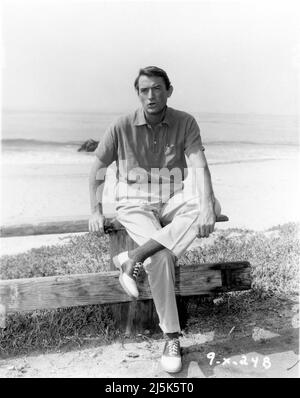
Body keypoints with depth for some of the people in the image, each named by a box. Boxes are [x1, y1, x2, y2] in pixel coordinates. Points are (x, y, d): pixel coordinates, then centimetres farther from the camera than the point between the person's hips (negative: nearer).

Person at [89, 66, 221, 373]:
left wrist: (205, 207, -32)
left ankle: (132, 258, -27)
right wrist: (96, 211, -4)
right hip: (135, 204, -2)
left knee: (211, 204, -31)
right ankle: (172, 339, -11)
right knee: (161, 257, -29)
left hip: (172, 202, 3)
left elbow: (199, 167, -15)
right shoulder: (122, 127, -5)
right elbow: (98, 169, 5)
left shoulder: (185, 123, -3)